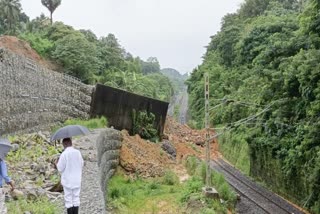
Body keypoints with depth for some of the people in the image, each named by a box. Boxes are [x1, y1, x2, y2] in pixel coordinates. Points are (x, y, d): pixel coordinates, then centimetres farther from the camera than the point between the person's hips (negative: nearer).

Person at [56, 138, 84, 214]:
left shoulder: (64, 154, -16)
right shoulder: (78, 152, -4)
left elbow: (60, 169, -11)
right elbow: (81, 164, 8)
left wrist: (57, 163, 9)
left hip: (67, 181, -4)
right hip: (77, 180, 4)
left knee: (68, 199, 5)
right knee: (76, 198, 13)